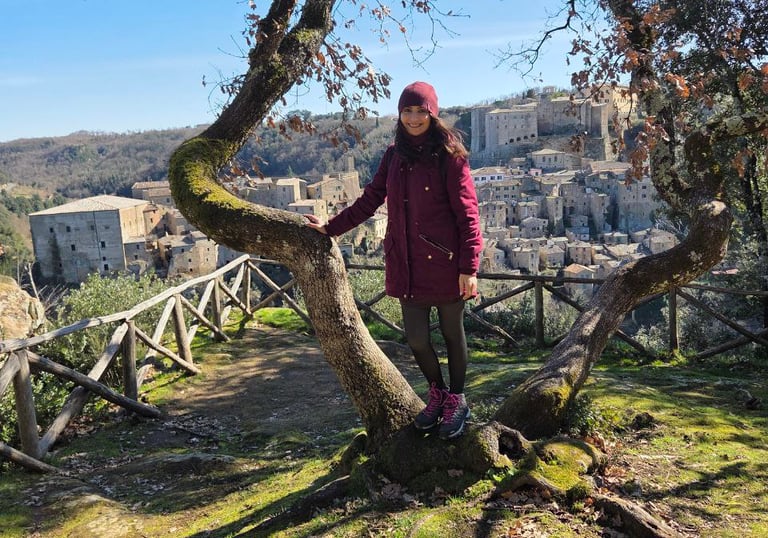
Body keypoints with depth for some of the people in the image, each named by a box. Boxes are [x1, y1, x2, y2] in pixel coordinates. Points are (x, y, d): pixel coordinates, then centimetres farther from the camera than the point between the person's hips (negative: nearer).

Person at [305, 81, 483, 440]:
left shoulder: (449, 155, -7)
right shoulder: (394, 156, 8)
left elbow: (467, 213, -10)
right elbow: (370, 200, 15)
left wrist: (469, 267, -14)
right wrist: (332, 228, 13)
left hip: (444, 263, -4)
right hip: (407, 264, 4)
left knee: (452, 333, 10)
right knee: (416, 338, 7)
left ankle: (456, 401, 31)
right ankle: (437, 393, 34)